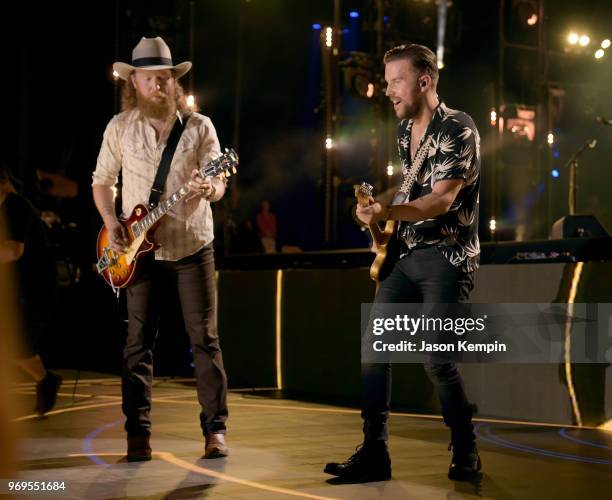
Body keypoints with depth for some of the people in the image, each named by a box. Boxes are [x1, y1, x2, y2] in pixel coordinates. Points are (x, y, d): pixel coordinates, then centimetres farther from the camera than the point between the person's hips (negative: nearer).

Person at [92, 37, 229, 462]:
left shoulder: (199, 126, 0)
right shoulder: (119, 127, 3)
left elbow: (218, 181, -4)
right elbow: (102, 181, 12)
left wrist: (209, 189, -28)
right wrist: (111, 223, -4)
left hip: (192, 247, -1)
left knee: (205, 338, -2)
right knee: (139, 341, 2)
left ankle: (215, 429, 6)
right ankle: (138, 432, 9)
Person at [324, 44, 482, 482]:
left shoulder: (457, 129, -12)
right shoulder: (405, 130, 12)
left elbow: (441, 201, -22)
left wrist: (386, 212, -35)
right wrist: (385, 220, 12)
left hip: (447, 256, -8)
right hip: (407, 254, 8)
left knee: (438, 359, -10)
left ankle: (466, 453, 10)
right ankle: (374, 453, 4)